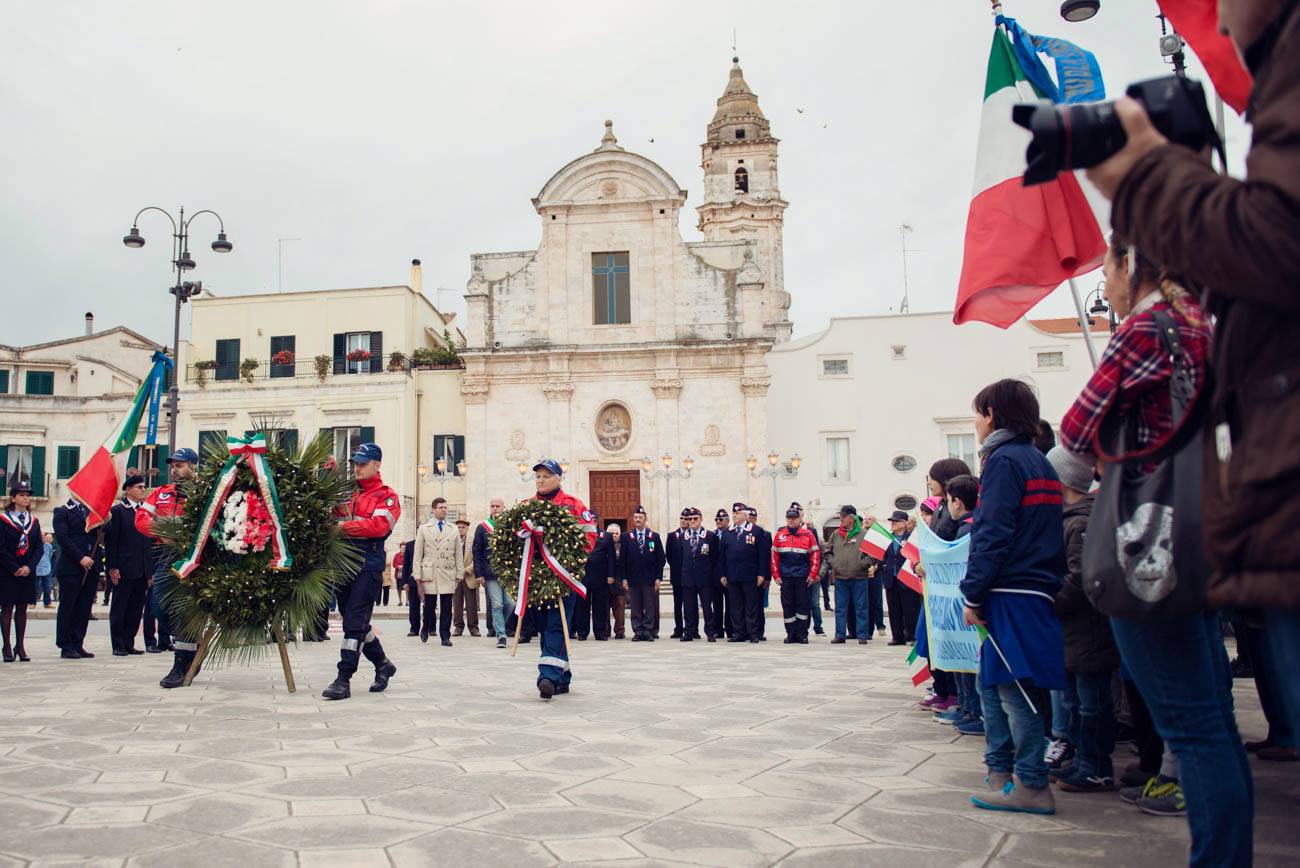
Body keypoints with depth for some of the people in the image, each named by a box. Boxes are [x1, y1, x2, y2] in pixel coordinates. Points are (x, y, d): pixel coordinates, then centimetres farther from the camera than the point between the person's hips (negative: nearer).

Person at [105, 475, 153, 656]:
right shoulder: (117, 511, -4)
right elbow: (110, 541, -8)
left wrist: (150, 571, 12)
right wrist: (112, 567, -14)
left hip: (142, 571, 6)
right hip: (124, 570, -6)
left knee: (136, 610, 9)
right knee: (119, 610, 3)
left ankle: (129, 644, 16)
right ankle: (118, 646, 9)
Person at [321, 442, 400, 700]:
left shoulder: (387, 496, 0)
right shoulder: (348, 494, 20)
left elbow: (379, 525, -16)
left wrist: (345, 526, -19)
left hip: (369, 564, -7)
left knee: (355, 621, -10)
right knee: (355, 620, 13)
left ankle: (344, 680, -9)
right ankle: (383, 665, 31)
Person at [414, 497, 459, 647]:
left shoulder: (454, 529, 12)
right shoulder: (423, 529, 7)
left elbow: (458, 554, 11)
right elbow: (418, 554, 4)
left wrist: (459, 575, 5)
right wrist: (418, 576, -3)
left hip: (448, 574, 1)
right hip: (429, 574, -1)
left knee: (446, 608, 0)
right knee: (429, 605, 3)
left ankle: (445, 636, 8)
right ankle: (426, 629, 27)